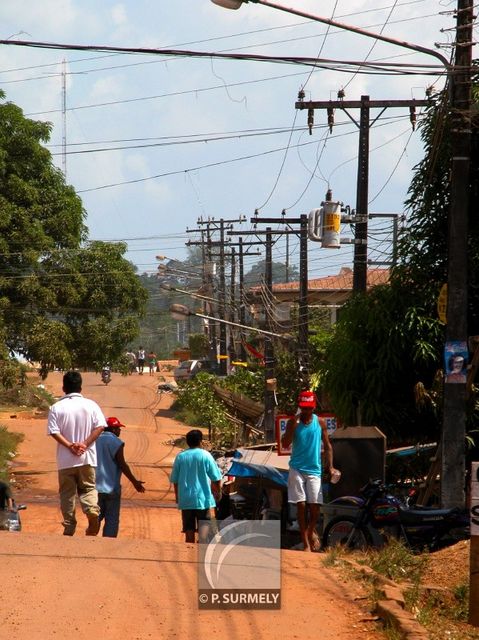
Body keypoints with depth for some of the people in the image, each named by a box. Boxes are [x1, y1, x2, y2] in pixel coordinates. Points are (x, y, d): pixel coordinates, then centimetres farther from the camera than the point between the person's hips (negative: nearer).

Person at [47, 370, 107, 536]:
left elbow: (54, 431, -12)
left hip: (65, 460, -1)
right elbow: (100, 426, -8)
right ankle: (92, 510, -17)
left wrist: (70, 445, -13)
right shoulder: (90, 405, 0)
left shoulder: (56, 407, -3)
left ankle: (69, 527, 7)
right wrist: (85, 444, -10)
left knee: (67, 492, 8)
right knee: (88, 488, 11)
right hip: (87, 458, 1)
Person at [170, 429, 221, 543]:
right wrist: (218, 492, 14)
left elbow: (174, 479, 8)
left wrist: (177, 495, 22)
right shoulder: (205, 455, -6)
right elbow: (216, 478, -2)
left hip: (186, 499, 2)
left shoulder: (180, 457, 2)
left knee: (189, 531, 6)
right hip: (203, 499, -2)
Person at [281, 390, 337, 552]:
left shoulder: (319, 422, 3)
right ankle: (305, 543, 3)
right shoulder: (293, 422, 0)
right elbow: (285, 444, -9)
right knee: (301, 505, -3)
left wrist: (330, 466, -1)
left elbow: (327, 445, 8)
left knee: (314, 506, -5)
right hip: (297, 469, -1)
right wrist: (293, 426, -19)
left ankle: (311, 532, 25)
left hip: (314, 470, 1)